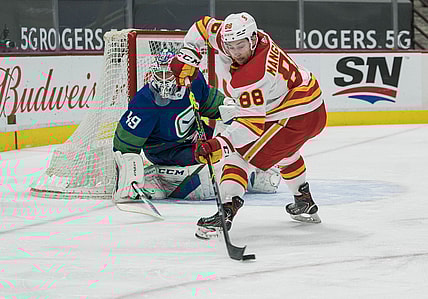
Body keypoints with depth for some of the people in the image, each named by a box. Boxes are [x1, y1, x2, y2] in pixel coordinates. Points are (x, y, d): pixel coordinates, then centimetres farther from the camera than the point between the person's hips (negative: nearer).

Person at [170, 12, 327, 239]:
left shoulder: (253, 76, -32)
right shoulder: (235, 38, -9)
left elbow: (252, 124, -33)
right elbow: (205, 26, 7)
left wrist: (221, 143, -40)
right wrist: (188, 55, -1)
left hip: (295, 116, -11)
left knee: (238, 153, -12)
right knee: (285, 151, 37)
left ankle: (227, 211, -25)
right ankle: (305, 203, 52)